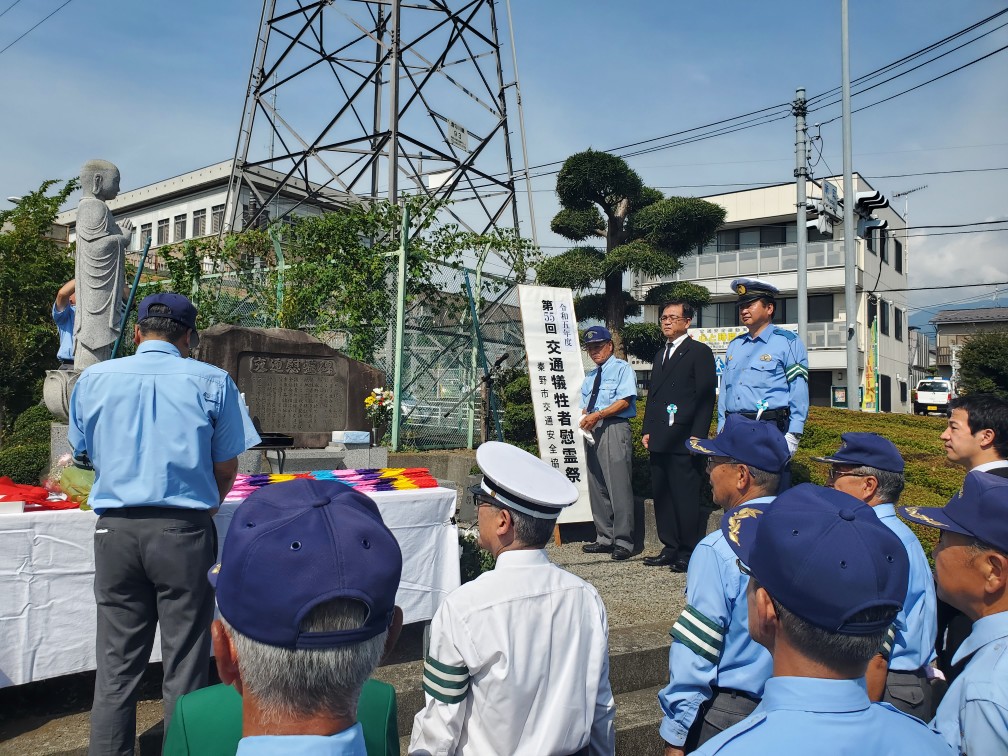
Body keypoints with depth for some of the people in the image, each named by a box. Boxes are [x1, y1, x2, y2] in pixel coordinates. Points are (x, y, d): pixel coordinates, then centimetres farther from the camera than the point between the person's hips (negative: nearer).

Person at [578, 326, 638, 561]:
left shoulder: (622, 369, 2)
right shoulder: (589, 377, 24)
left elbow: (625, 400, -11)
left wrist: (598, 414, -20)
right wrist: (584, 415, -2)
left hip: (614, 429, -8)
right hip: (592, 432, 8)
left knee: (618, 486, -9)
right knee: (596, 487, 9)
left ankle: (623, 542, -4)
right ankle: (604, 538, 17)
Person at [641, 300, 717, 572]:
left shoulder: (699, 352, -1)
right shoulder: (660, 355, 22)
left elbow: (706, 396, -7)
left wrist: (698, 435, -14)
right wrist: (647, 430, 14)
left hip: (684, 440, -8)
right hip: (659, 439, 8)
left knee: (686, 498, -5)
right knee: (662, 496, 10)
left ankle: (689, 553, 4)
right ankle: (670, 549, 19)